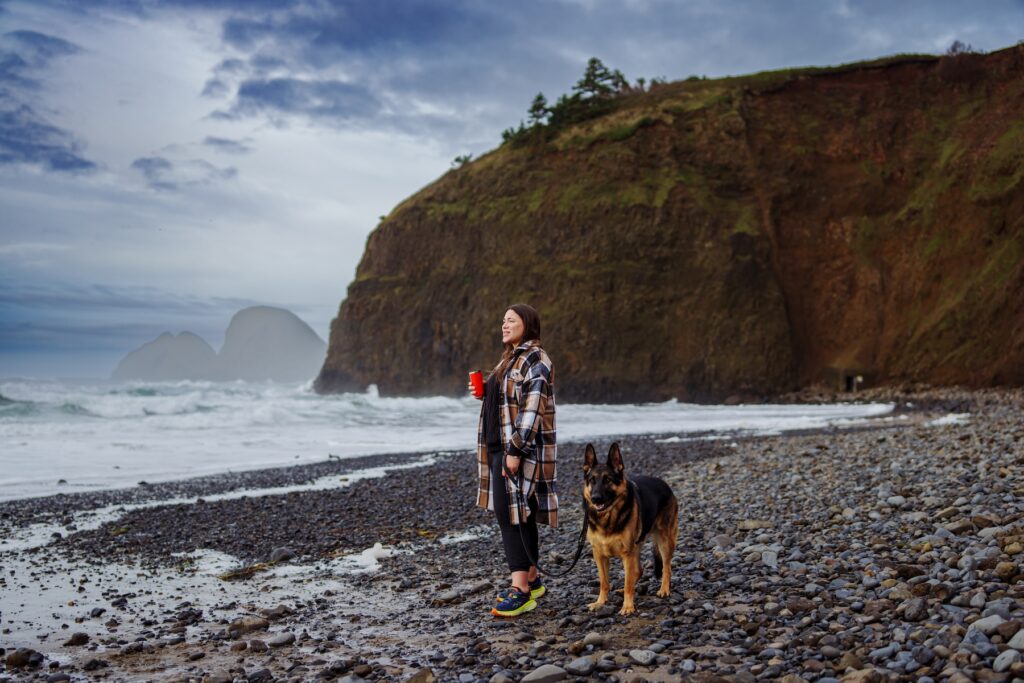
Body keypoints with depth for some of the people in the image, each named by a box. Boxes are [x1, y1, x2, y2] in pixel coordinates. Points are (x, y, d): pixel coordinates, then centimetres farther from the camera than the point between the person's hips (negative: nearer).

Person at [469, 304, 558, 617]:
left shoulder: (535, 360, -13)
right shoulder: (511, 357, 17)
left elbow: (532, 409, -20)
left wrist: (515, 450, -25)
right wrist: (483, 392, 7)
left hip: (520, 447, -10)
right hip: (501, 445, 10)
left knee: (510, 513, -14)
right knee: (519, 513, 13)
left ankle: (521, 591, -13)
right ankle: (531, 578, 23)